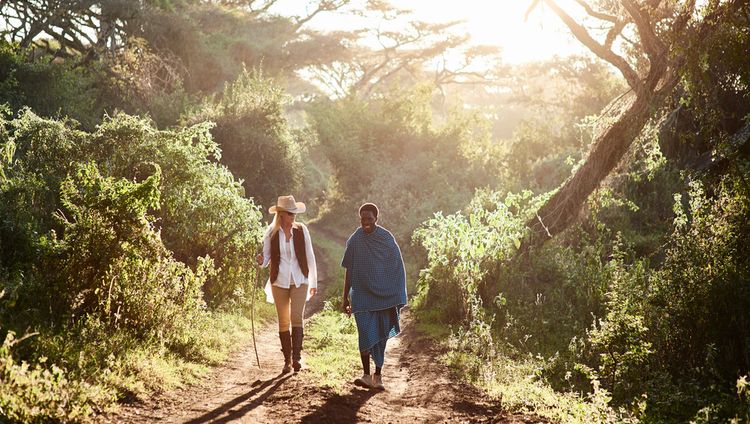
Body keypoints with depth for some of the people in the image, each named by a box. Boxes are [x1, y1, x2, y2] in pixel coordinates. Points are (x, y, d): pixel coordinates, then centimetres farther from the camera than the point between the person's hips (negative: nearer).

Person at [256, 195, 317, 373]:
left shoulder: (301, 230, 1)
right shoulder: (271, 232, 1)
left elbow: (310, 256, 7)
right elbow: (266, 257, 6)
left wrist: (314, 282, 9)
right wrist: (261, 260, -19)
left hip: (299, 280, -1)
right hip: (279, 281, 1)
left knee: (297, 317, -16)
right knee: (283, 321, 5)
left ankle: (297, 357, -16)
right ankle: (287, 360, 13)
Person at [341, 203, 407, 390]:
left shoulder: (387, 238, -3)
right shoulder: (354, 240, 0)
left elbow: (397, 269, 1)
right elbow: (349, 271, 7)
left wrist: (398, 299, -3)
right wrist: (345, 297, 7)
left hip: (384, 295, 0)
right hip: (362, 295, 0)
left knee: (380, 335, 5)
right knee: (366, 334, -11)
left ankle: (378, 376, 17)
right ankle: (366, 375, -1)